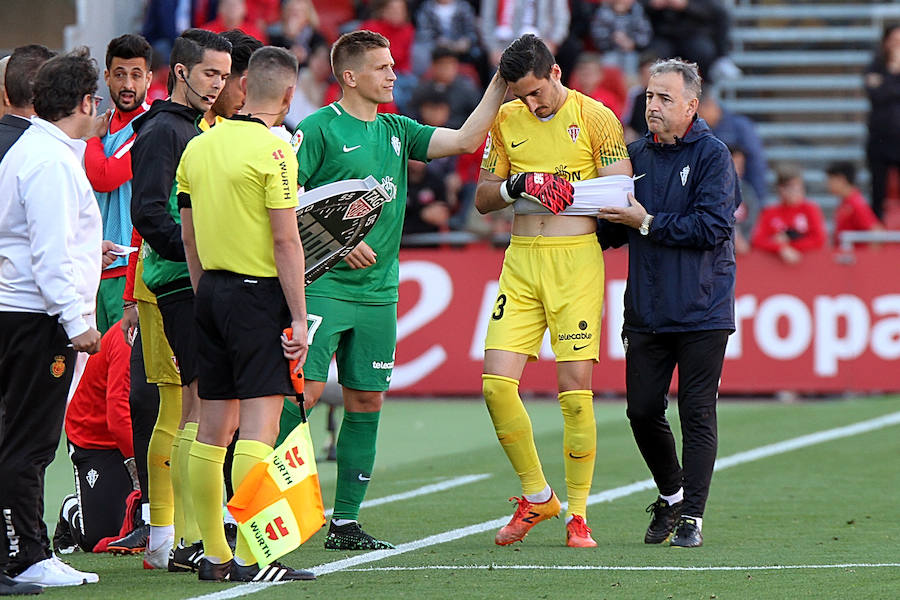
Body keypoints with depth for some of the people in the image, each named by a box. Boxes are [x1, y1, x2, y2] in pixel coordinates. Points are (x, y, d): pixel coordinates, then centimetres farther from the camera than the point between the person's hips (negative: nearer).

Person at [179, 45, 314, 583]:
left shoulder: (198, 148, 9)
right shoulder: (273, 149, -12)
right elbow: (286, 241, -15)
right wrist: (299, 317, -12)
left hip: (212, 291, 7)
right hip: (259, 293, -7)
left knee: (214, 424, 10)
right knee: (260, 423, -9)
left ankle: (214, 554, 14)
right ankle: (249, 557, -15)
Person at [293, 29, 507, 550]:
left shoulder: (396, 131, 14)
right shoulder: (319, 129, -5)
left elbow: (465, 140, 10)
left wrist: (500, 86, 2)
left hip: (378, 289, 7)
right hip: (324, 286, -7)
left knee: (367, 401, 6)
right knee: (306, 389, -14)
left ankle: (346, 522, 11)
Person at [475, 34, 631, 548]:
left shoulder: (596, 118, -1)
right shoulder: (506, 120, 11)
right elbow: (483, 199, 14)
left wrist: (569, 191, -17)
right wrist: (515, 186, -7)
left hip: (577, 259, -4)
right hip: (522, 260, 4)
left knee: (575, 386, -8)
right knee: (496, 383, -6)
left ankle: (578, 514, 3)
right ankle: (536, 497, 12)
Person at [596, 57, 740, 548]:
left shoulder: (712, 156, -6)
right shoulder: (635, 155, 11)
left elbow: (711, 227, -16)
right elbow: (612, 230, 19)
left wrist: (647, 223, -15)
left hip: (702, 309, -5)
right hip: (647, 311, 5)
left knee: (697, 415, -4)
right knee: (642, 410, 5)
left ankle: (691, 517, -1)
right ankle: (670, 495, 28)